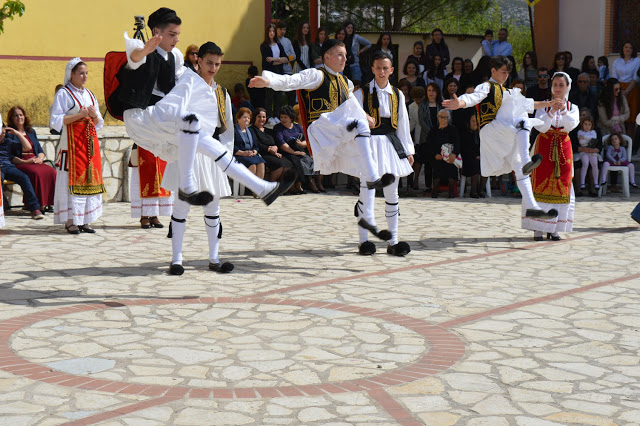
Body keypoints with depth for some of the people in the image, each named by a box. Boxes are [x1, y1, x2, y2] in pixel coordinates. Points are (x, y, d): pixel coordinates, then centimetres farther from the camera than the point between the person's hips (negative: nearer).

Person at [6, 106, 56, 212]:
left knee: (51, 171, -27)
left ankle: (48, 202, -23)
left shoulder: (31, 131, 24)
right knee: (36, 173, -37)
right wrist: (24, 162, -15)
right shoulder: (9, 134, 6)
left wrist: (40, 158, -2)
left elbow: (40, 150, 22)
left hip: (35, 162, 5)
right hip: (19, 164, -5)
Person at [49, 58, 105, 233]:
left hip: (90, 142, 6)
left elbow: (99, 124, 19)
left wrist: (94, 115, -3)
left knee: (90, 178, 2)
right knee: (72, 179, -9)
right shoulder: (63, 94, -1)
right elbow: (55, 121, -10)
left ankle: (84, 220, 7)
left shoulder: (89, 94, 17)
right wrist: (79, 115, -14)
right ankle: (70, 221, -7)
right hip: (72, 141, -6)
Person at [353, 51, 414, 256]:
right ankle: (364, 241, 0)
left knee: (392, 194, 7)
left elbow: (403, 124, 15)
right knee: (367, 191, -8)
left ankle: (393, 242, 13)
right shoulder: (362, 92, 0)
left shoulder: (397, 95, 13)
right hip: (369, 143, -4)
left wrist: (408, 151, 13)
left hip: (392, 144, 5)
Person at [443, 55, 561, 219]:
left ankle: (531, 206, 3)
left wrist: (548, 104, 40)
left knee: (518, 168, 3)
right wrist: (458, 104, -36)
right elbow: (473, 97, -15)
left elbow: (528, 104, 41)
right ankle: (526, 161, -51)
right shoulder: (486, 87, 5)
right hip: (490, 130, -8)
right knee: (523, 122, -31)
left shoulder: (506, 92, 30)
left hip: (507, 140, 8)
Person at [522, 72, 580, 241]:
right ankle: (538, 228, -6)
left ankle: (554, 228, 5)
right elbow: (540, 127, -12)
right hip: (544, 147, -2)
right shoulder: (543, 106, 3)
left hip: (563, 149, 2)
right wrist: (552, 111, -25)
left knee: (561, 186, 0)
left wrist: (563, 110, -26)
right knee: (541, 185, -7)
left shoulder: (572, 108, 7)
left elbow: (571, 125, -12)